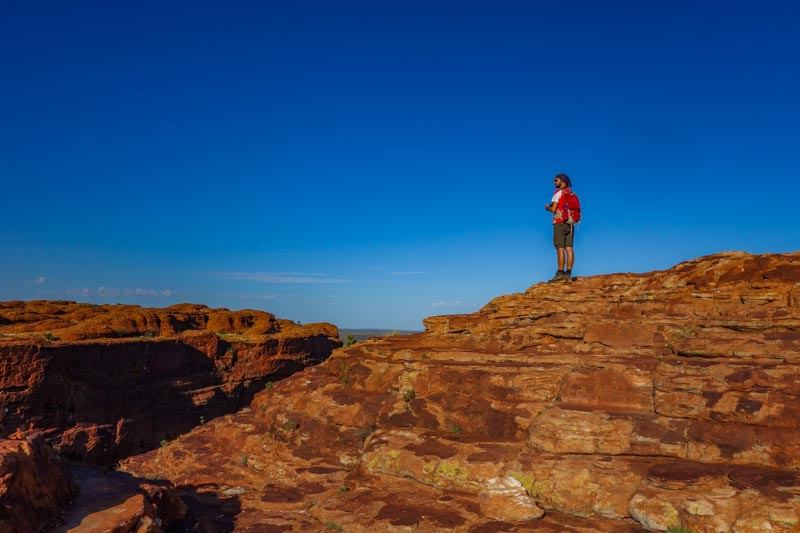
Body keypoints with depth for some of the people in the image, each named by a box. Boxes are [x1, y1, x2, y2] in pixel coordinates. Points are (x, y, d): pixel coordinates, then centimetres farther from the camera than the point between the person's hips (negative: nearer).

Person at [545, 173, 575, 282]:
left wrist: (547, 207, 11)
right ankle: (568, 274, -1)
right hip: (570, 224, 7)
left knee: (560, 249, -10)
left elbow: (553, 209, -12)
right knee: (569, 249, 1)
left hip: (560, 223, -7)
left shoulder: (558, 192, -5)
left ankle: (560, 274, -14)